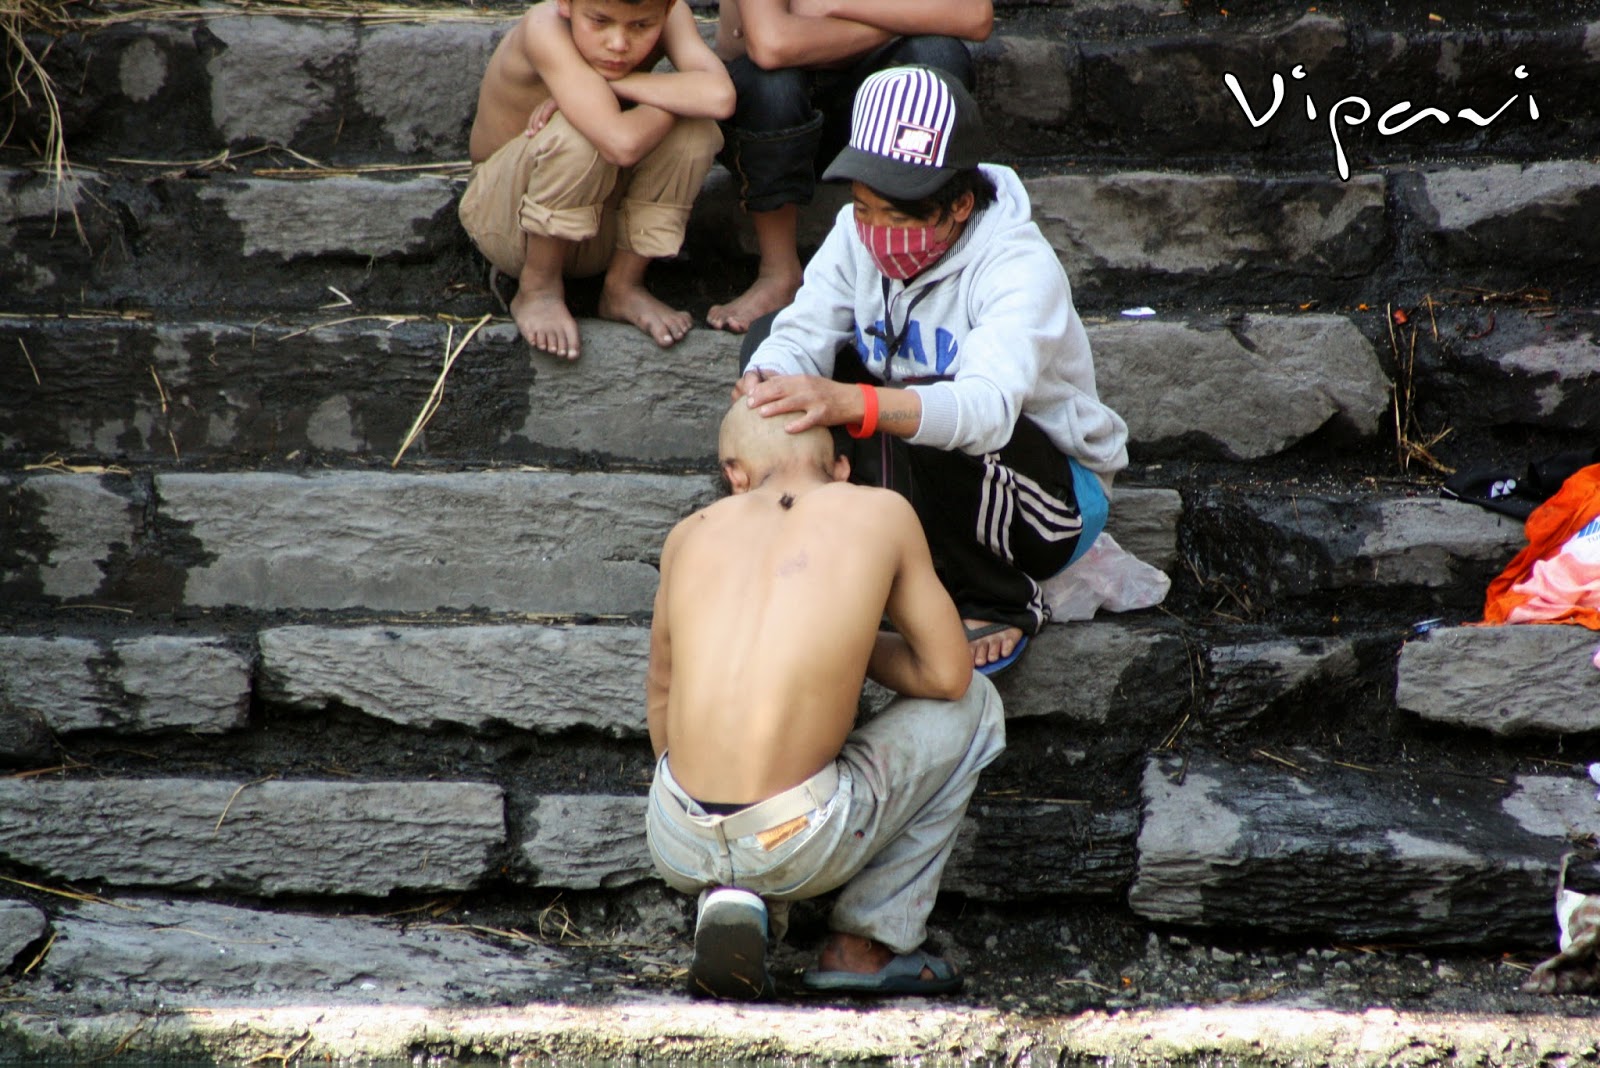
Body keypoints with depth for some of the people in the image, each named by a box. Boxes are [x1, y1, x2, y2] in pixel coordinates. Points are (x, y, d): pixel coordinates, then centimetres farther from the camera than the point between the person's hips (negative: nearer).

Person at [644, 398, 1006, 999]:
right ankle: (863, 944, 17)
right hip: (797, 847, -4)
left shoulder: (692, 533, 13)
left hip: (677, 844, 4)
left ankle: (729, 899, 10)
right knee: (972, 706, 21)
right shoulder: (883, 513, 4)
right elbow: (948, 674, 10)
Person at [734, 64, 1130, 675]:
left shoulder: (1021, 269, -30)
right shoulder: (858, 235, -10)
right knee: (767, 340, -7)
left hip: (1057, 494, -6)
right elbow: (799, 335, -18)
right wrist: (766, 384, -44)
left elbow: (989, 406, -46)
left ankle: (1001, 607, -12)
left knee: (916, 423, -38)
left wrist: (853, 403, -63)